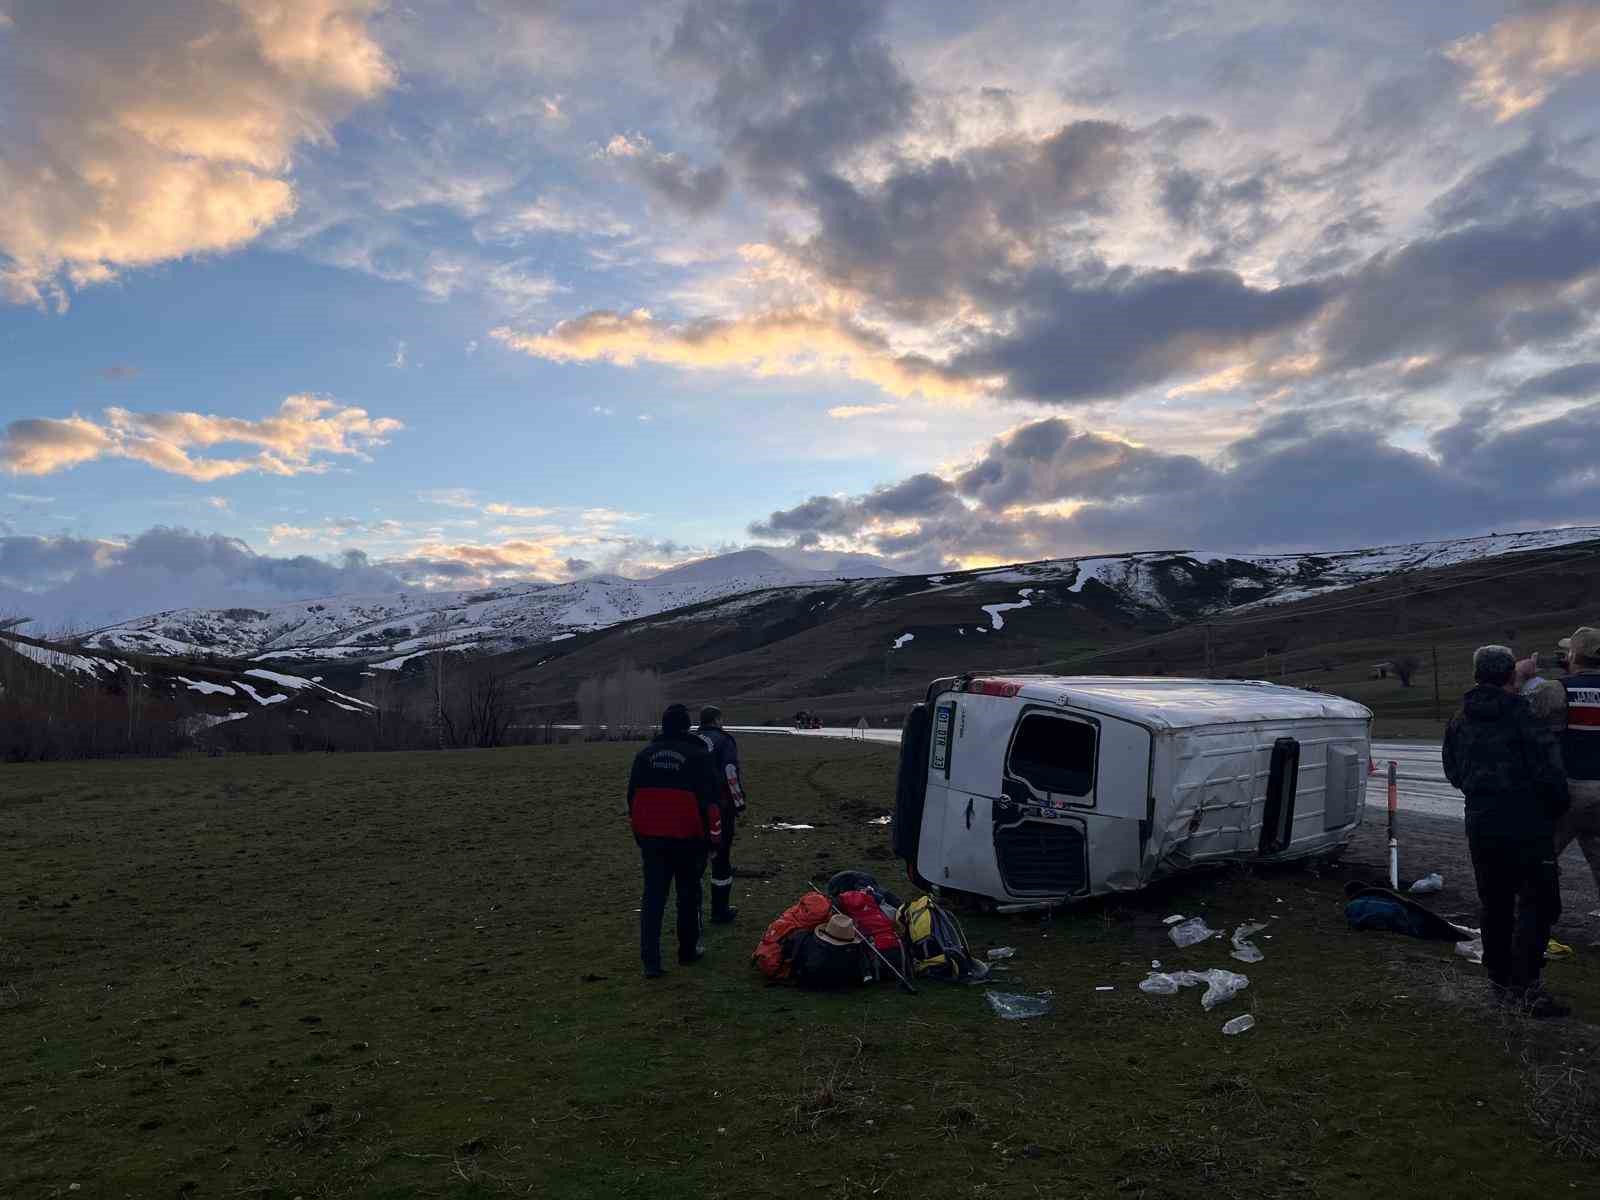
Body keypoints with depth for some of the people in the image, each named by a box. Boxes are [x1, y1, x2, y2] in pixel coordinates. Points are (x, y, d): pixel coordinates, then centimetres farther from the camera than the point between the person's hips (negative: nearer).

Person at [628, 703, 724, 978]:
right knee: (688, 894, 13)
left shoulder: (644, 755, 6)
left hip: (651, 837, 3)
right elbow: (712, 797, -7)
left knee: (653, 896, 5)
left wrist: (639, 832, 23)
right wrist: (714, 835, 3)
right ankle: (688, 950, 25)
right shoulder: (699, 755, -7)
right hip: (688, 838, -3)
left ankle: (651, 960, -1)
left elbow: (632, 797, 13)